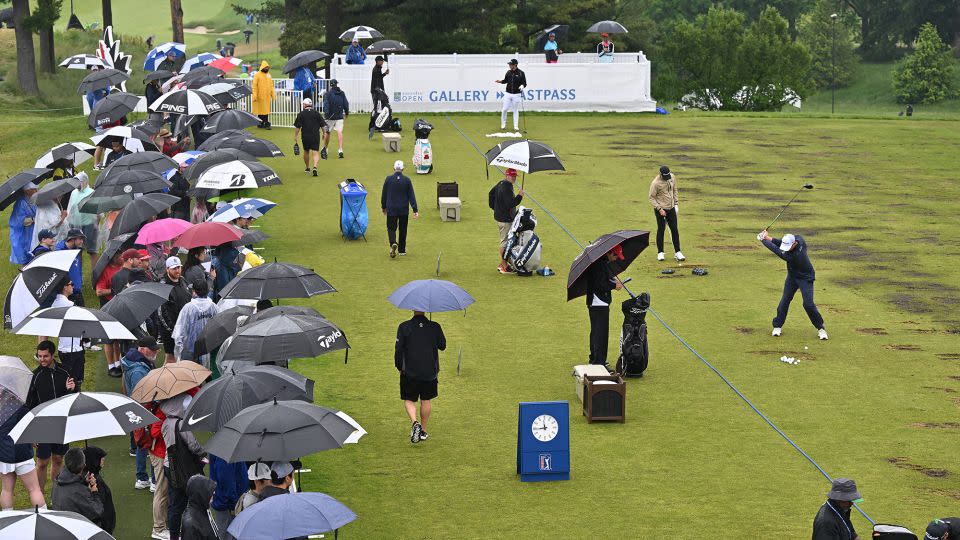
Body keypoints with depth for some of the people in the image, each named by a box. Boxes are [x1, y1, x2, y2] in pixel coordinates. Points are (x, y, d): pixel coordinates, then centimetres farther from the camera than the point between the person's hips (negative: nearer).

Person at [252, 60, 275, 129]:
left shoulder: (268, 75, 14)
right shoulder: (257, 75, -4)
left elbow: (271, 85, 19)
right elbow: (254, 86, -7)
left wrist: (273, 94, 13)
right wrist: (255, 95, -14)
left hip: (267, 96, 5)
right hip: (260, 96, -5)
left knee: (266, 110, 3)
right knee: (260, 110, -1)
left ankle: (266, 123, 5)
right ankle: (260, 124, 5)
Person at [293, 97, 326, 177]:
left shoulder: (301, 114, -2)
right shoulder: (317, 113, 2)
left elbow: (297, 127, -3)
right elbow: (323, 126, 4)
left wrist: (295, 137, 5)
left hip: (305, 136, 0)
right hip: (316, 136, 0)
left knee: (306, 151, 19)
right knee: (316, 152, -2)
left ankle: (307, 168, 33)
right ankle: (315, 167, -24)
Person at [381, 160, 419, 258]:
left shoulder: (388, 179, -6)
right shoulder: (407, 180, -6)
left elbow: (384, 194, 3)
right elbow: (411, 196, -5)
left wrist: (383, 207, 17)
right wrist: (415, 210, -3)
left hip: (391, 210, -1)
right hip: (404, 210, 1)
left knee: (391, 228, 5)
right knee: (403, 229, 13)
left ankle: (393, 243, -23)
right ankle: (402, 250, 19)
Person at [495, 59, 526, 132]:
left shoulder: (521, 73, -7)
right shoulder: (509, 72, 4)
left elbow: (524, 83, -2)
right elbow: (505, 80, 16)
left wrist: (522, 86, -23)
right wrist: (500, 81, -3)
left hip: (516, 94, -3)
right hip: (508, 94, 3)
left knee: (515, 110, 5)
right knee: (504, 109, 0)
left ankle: (516, 126, 11)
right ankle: (503, 124, 16)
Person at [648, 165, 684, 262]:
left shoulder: (672, 177, -1)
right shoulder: (656, 183, -18)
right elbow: (652, 198, -13)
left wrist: (676, 203, 8)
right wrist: (659, 209, -19)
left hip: (671, 208, 5)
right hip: (660, 209, -5)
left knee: (675, 229, 4)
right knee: (661, 230, 0)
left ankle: (677, 252, 9)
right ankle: (660, 253, 10)